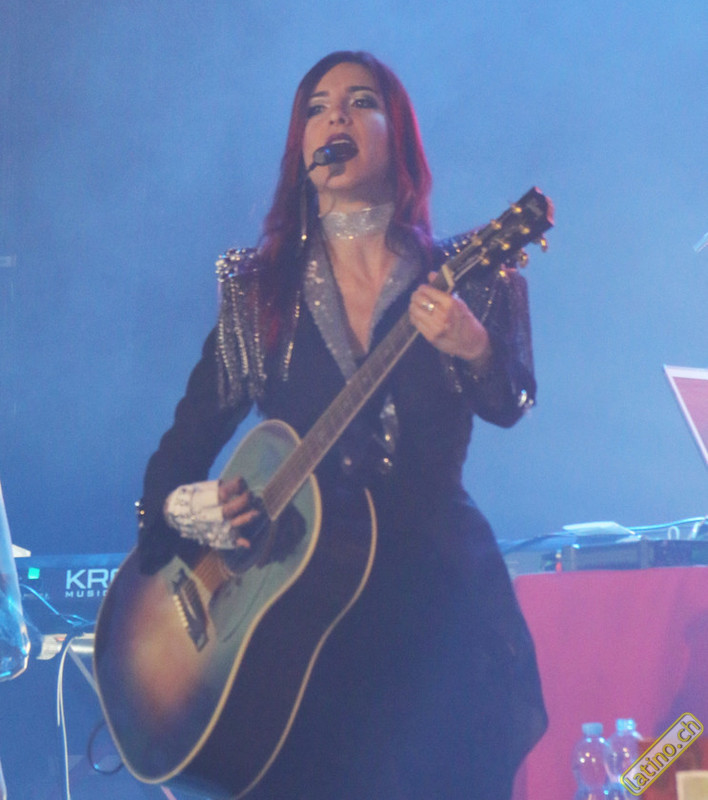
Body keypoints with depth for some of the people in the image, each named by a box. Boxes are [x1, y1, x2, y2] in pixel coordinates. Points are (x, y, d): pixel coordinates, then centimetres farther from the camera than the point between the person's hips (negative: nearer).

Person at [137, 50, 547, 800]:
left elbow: (509, 406, -12)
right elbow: (186, 440, 6)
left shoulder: (463, 281, 2)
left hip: (438, 594, -1)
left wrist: (474, 351, -32)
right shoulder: (260, 290, 6)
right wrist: (189, 507, -13)